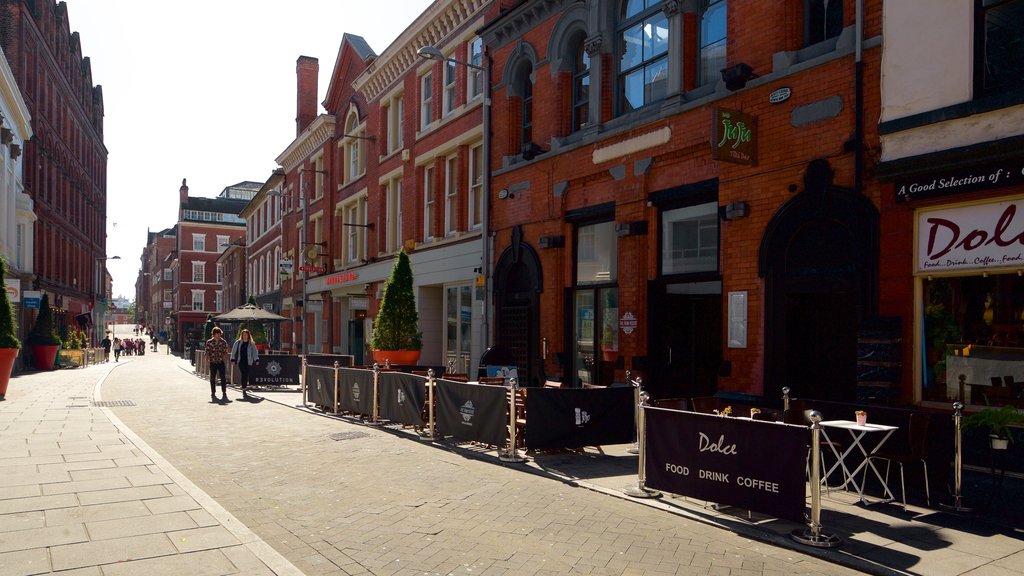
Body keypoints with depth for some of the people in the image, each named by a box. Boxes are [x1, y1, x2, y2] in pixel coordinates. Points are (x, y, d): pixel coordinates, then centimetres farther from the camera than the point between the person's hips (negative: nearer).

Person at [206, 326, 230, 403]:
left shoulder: (223, 342, 1)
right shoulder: (209, 342, 1)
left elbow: (225, 352, 3)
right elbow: (207, 352, 2)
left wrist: (225, 359, -10)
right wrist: (207, 359, -10)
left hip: (221, 362, -1)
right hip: (213, 363, 1)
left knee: (223, 378, -5)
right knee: (212, 378, 6)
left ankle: (224, 393, 2)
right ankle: (213, 394, 15)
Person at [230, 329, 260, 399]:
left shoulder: (251, 343, 8)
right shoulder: (238, 342, 8)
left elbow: (255, 352, 6)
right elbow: (234, 351, 9)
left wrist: (256, 360, -2)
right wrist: (233, 359, 2)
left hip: (248, 362, 1)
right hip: (240, 361, -1)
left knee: (246, 375, -1)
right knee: (243, 375, -11)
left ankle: (244, 389, 9)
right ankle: (244, 389, -9)